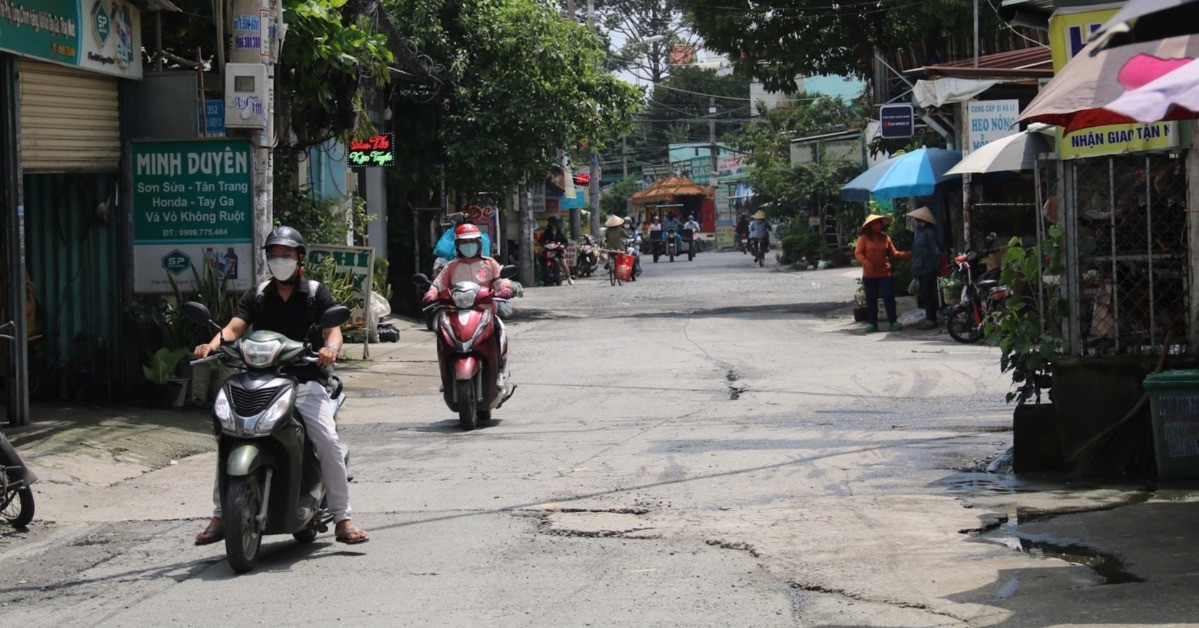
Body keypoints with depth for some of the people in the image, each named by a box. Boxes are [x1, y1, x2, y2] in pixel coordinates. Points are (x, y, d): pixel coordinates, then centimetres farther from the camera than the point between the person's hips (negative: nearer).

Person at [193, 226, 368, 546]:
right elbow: (234, 327, 2)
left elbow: (333, 329, -4)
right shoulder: (257, 297, 16)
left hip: (306, 382, -2)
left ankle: (342, 519, -12)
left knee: (328, 441, -20)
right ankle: (220, 516, -6)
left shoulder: (317, 293, 10)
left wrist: (331, 348, -28)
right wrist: (212, 345, -21)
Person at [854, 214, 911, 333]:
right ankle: (872, 323, 12)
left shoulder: (886, 238, 7)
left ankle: (893, 322, 3)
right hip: (869, 274, -1)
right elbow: (858, 253, -6)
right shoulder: (864, 238, -2)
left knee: (888, 297, -3)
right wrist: (867, 263, -22)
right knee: (871, 299, 5)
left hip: (884, 274, 2)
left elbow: (893, 253, 9)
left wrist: (906, 254, -5)